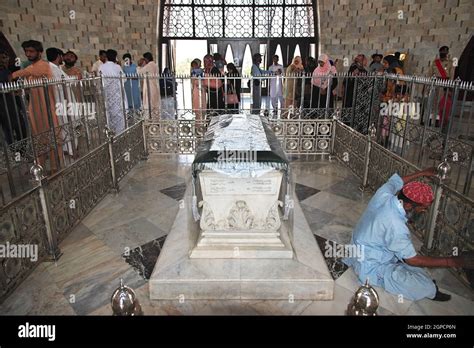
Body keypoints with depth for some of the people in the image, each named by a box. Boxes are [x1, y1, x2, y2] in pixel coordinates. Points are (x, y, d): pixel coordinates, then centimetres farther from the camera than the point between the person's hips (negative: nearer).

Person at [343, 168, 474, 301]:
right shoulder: (395, 226, -34)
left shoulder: (383, 194, -14)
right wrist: (451, 262, -16)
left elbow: (395, 181, 12)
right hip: (370, 269, -9)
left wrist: (422, 173, 21)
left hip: (360, 250, 9)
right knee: (426, 287, -9)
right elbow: (412, 260, -20)